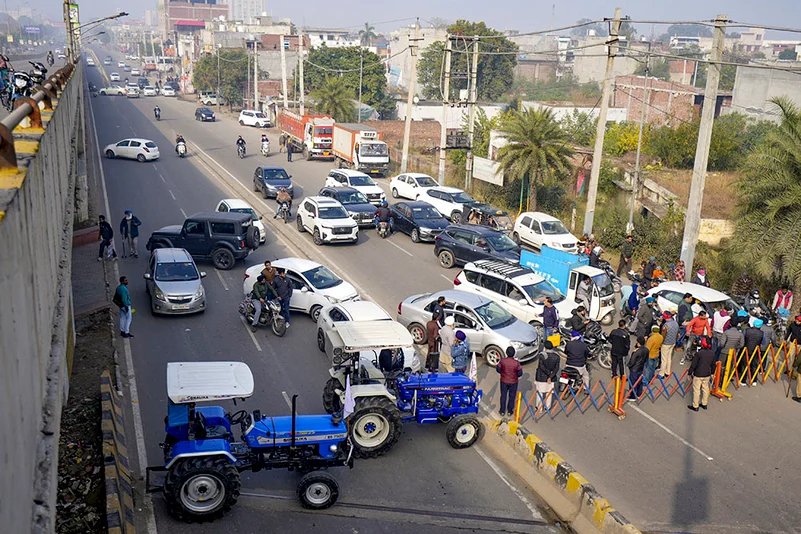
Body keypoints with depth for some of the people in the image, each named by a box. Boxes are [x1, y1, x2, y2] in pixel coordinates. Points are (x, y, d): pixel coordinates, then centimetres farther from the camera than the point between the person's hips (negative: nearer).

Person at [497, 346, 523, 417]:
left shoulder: (502, 360, -18)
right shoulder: (516, 363, -21)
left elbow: (498, 369, -7)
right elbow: (520, 373, -12)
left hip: (504, 381, 1)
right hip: (513, 382, -1)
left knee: (503, 396, 16)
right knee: (512, 396, 17)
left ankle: (502, 411, 26)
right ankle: (510, 411, 27)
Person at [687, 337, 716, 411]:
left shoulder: (699, 353, -20)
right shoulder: (712, 353, -2)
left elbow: (693, 365, -15)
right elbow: (713, 365, 11)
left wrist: (689, 373, -3)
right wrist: (711, 373, 26)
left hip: (698, 375, -6)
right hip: (707, 374, 6)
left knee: (696, 390, 4)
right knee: (705, 389, 20)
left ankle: (695, 406, 10)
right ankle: (704, 404, 32)